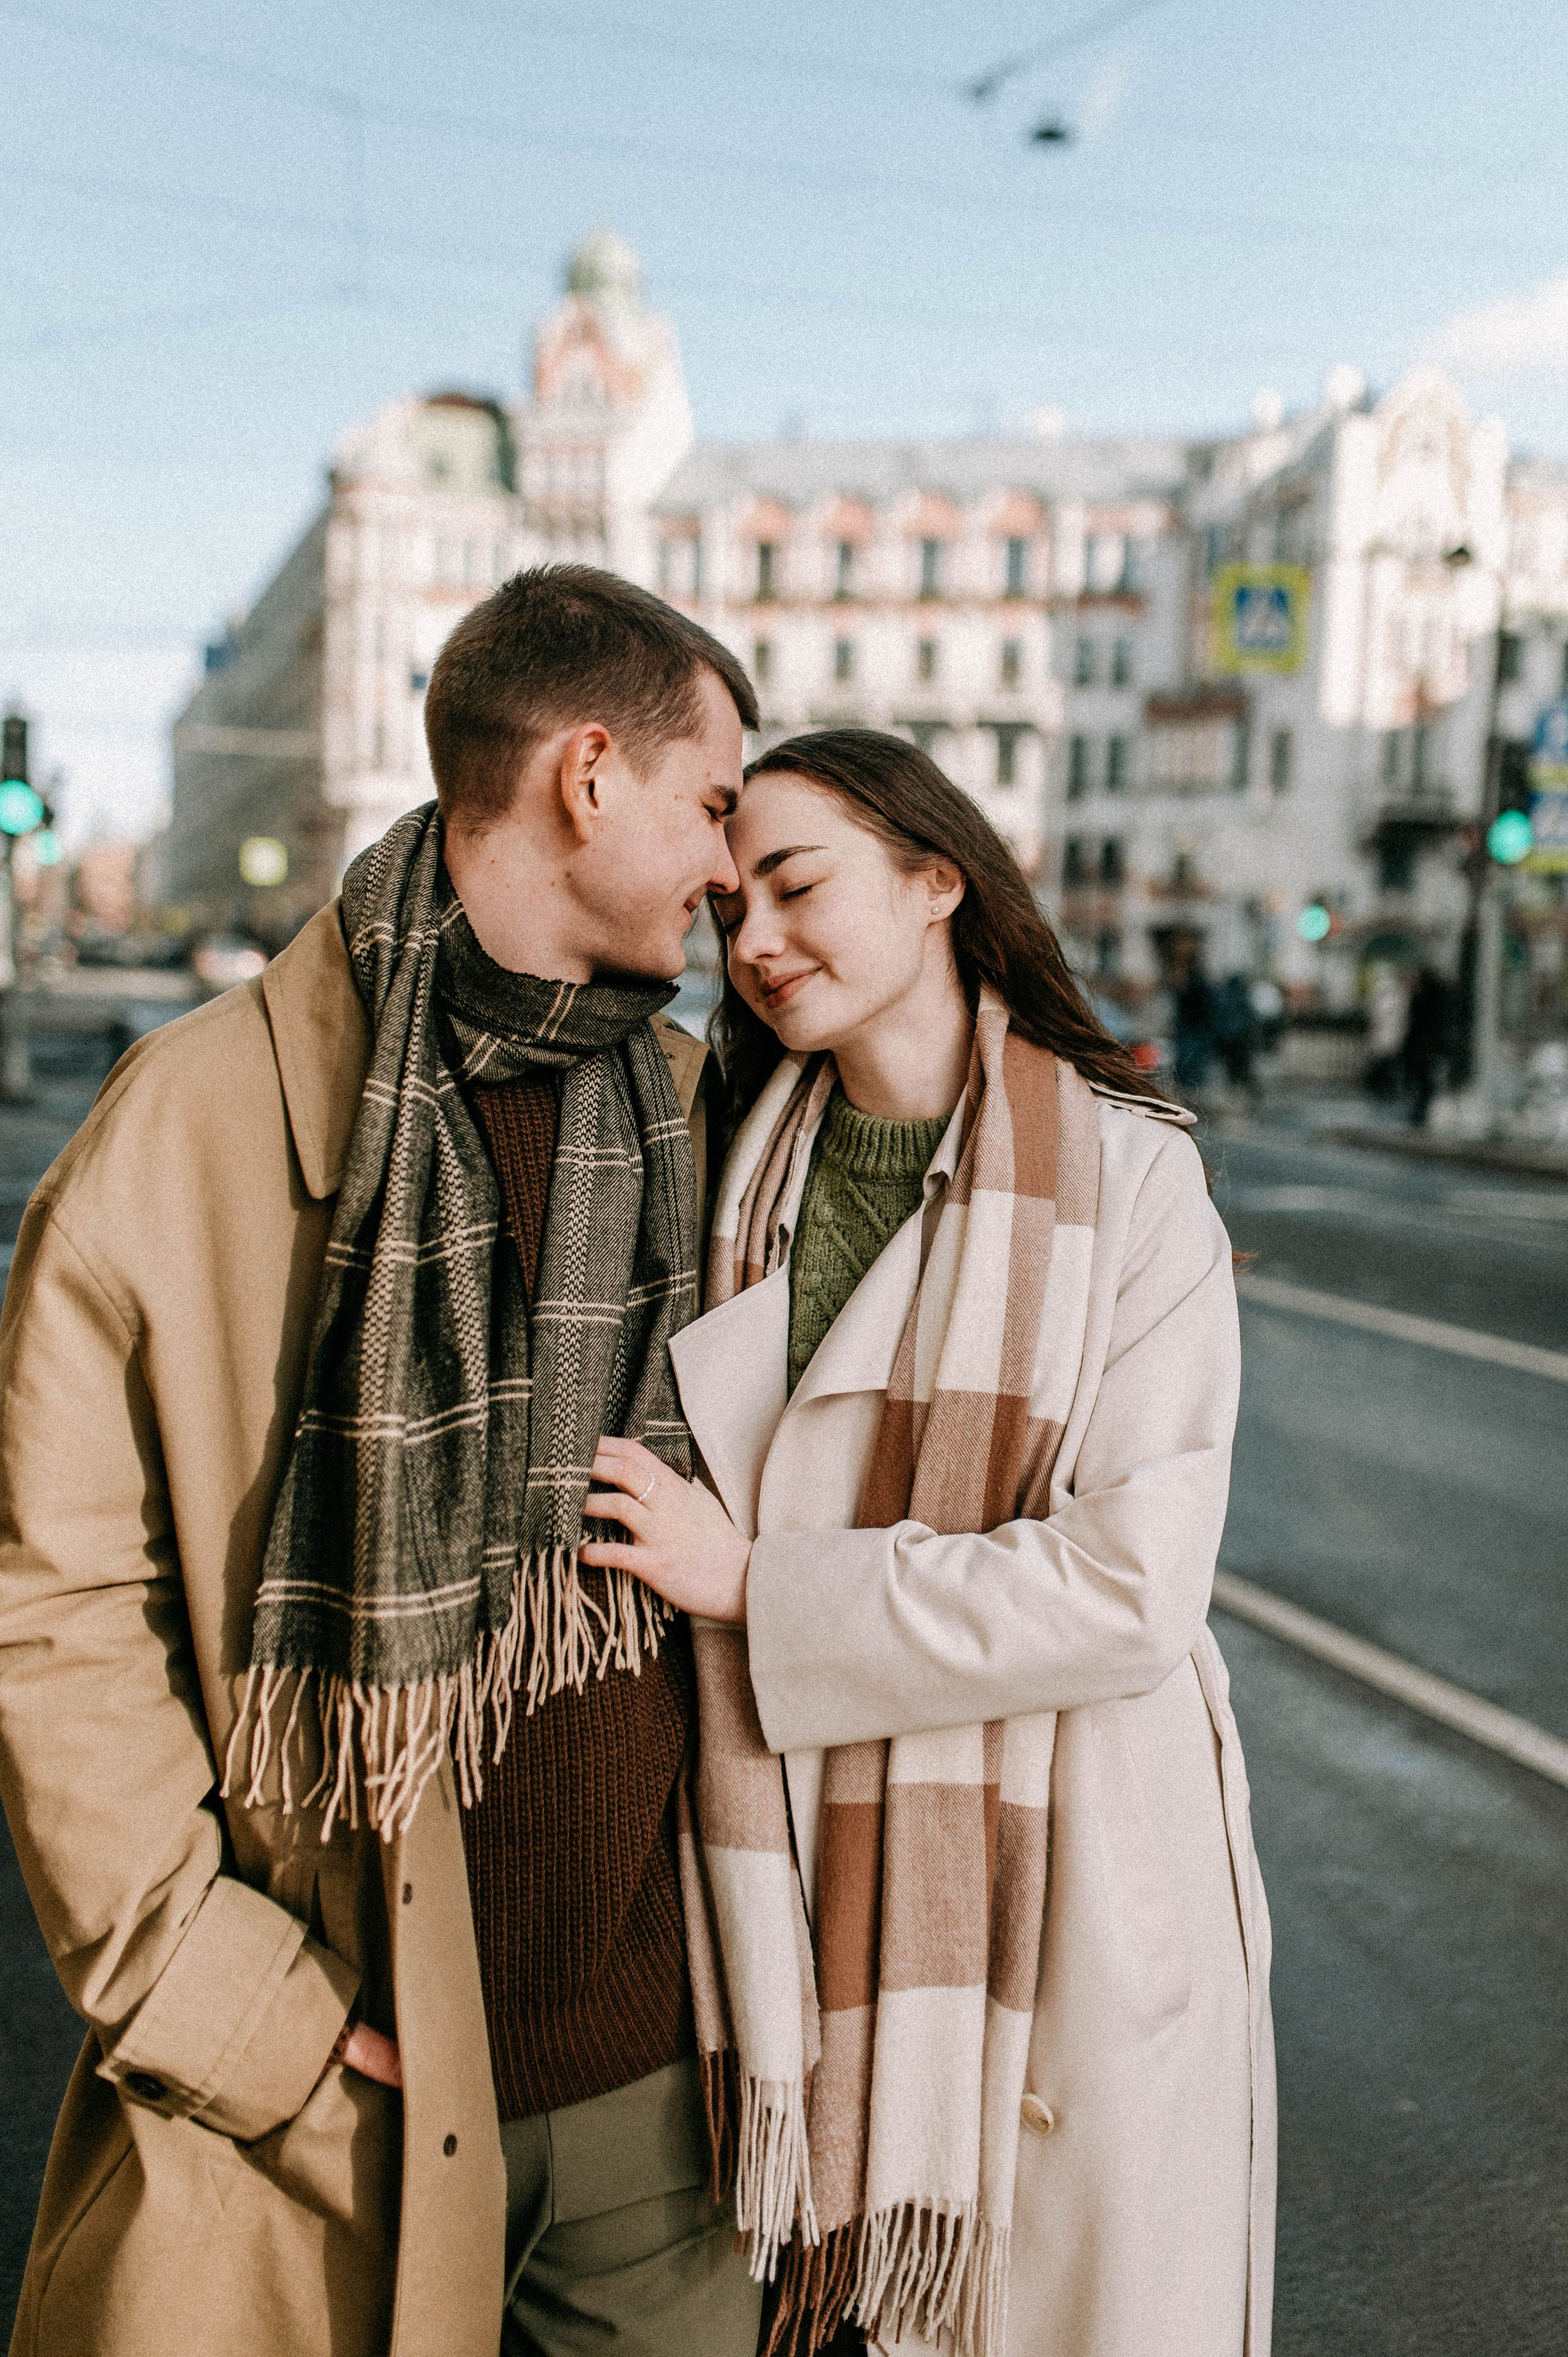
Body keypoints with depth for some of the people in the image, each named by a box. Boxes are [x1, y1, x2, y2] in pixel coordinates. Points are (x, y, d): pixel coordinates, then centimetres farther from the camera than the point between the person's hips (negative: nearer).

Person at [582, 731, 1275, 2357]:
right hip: (821, 1884, 3)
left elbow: (1131, 1588, -16)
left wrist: (755, 1585, -15)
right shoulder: (750, 1183, 4)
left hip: (1071, 1886, -3)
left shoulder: (1131, 1181, -10)